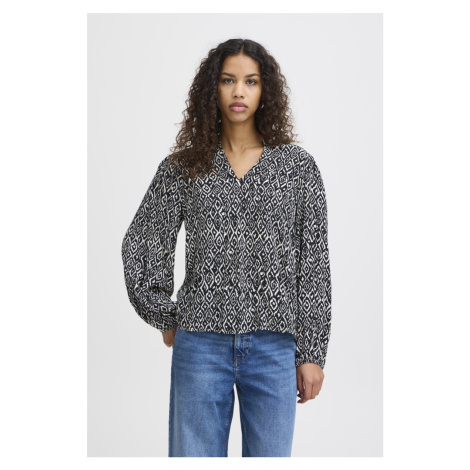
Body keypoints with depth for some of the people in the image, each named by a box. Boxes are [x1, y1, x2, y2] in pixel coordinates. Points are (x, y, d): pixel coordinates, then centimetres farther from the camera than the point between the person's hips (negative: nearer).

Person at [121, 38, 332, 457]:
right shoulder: (183, 166, 5)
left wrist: (313, 353, 0)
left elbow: (314, 265, 2)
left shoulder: (298, 166, 3)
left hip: (274, 344, 0)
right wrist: (166, 320, 6)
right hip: (200, 343, 1)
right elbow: (140, 245, 10)